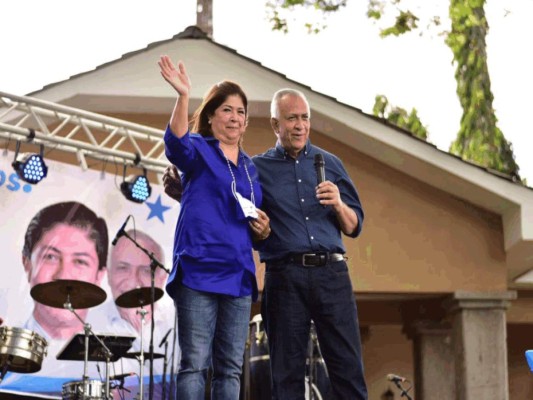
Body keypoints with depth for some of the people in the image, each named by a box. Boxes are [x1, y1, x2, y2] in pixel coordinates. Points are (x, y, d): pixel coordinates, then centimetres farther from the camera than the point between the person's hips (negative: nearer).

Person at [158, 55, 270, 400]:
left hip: (239, 274, 6)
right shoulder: (199, 150, 3)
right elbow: (176, 142, -22)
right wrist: (183, 96, -38)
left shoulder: (250, 167, 19)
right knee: (195, 363, -9)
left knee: (231, 368, 5)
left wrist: (263, 230, 3)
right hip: (199, 270, -6)